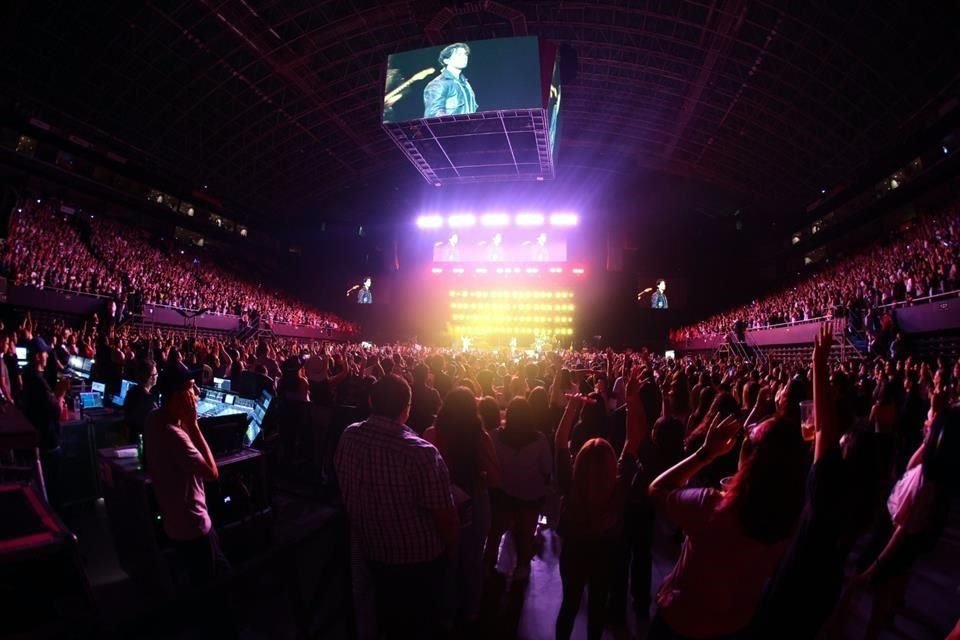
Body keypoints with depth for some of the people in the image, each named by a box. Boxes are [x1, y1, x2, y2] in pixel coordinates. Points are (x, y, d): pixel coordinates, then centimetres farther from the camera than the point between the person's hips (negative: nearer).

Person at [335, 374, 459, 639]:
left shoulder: (348, 437, -16)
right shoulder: (421, 453, -34)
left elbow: (343, 490, 1)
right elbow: (443, 513, -25)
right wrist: (451, 542, -4)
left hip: (371, 548, 5)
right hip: (419, 555, -5)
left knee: (387, 609, 32)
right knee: (420, 617, 24)